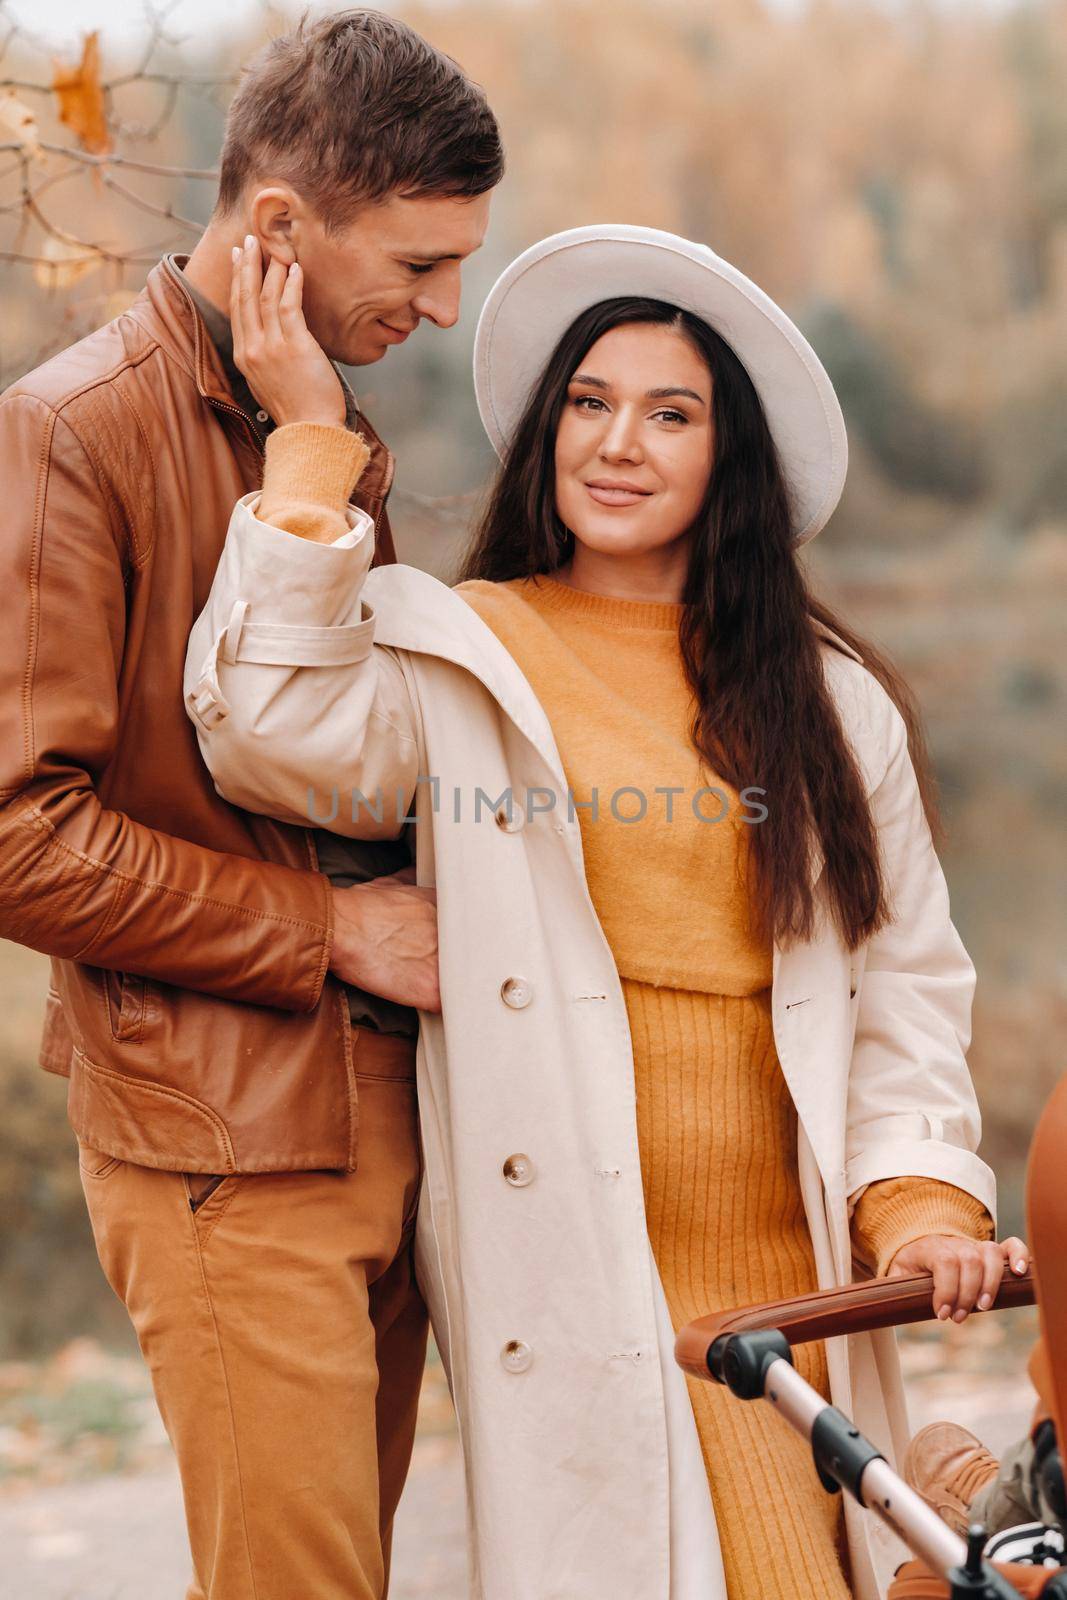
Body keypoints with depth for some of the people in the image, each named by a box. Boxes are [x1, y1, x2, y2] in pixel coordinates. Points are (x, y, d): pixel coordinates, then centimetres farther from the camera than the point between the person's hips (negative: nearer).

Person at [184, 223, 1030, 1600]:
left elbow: (904, 975, 13)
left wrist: (920, 1198, 0)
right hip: (580, 1259, -4)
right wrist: (311, 443, -14)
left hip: (794, 1257, 4)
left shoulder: (827, 698, 13)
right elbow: (279, 730, -17)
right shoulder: (454, 660, 3)